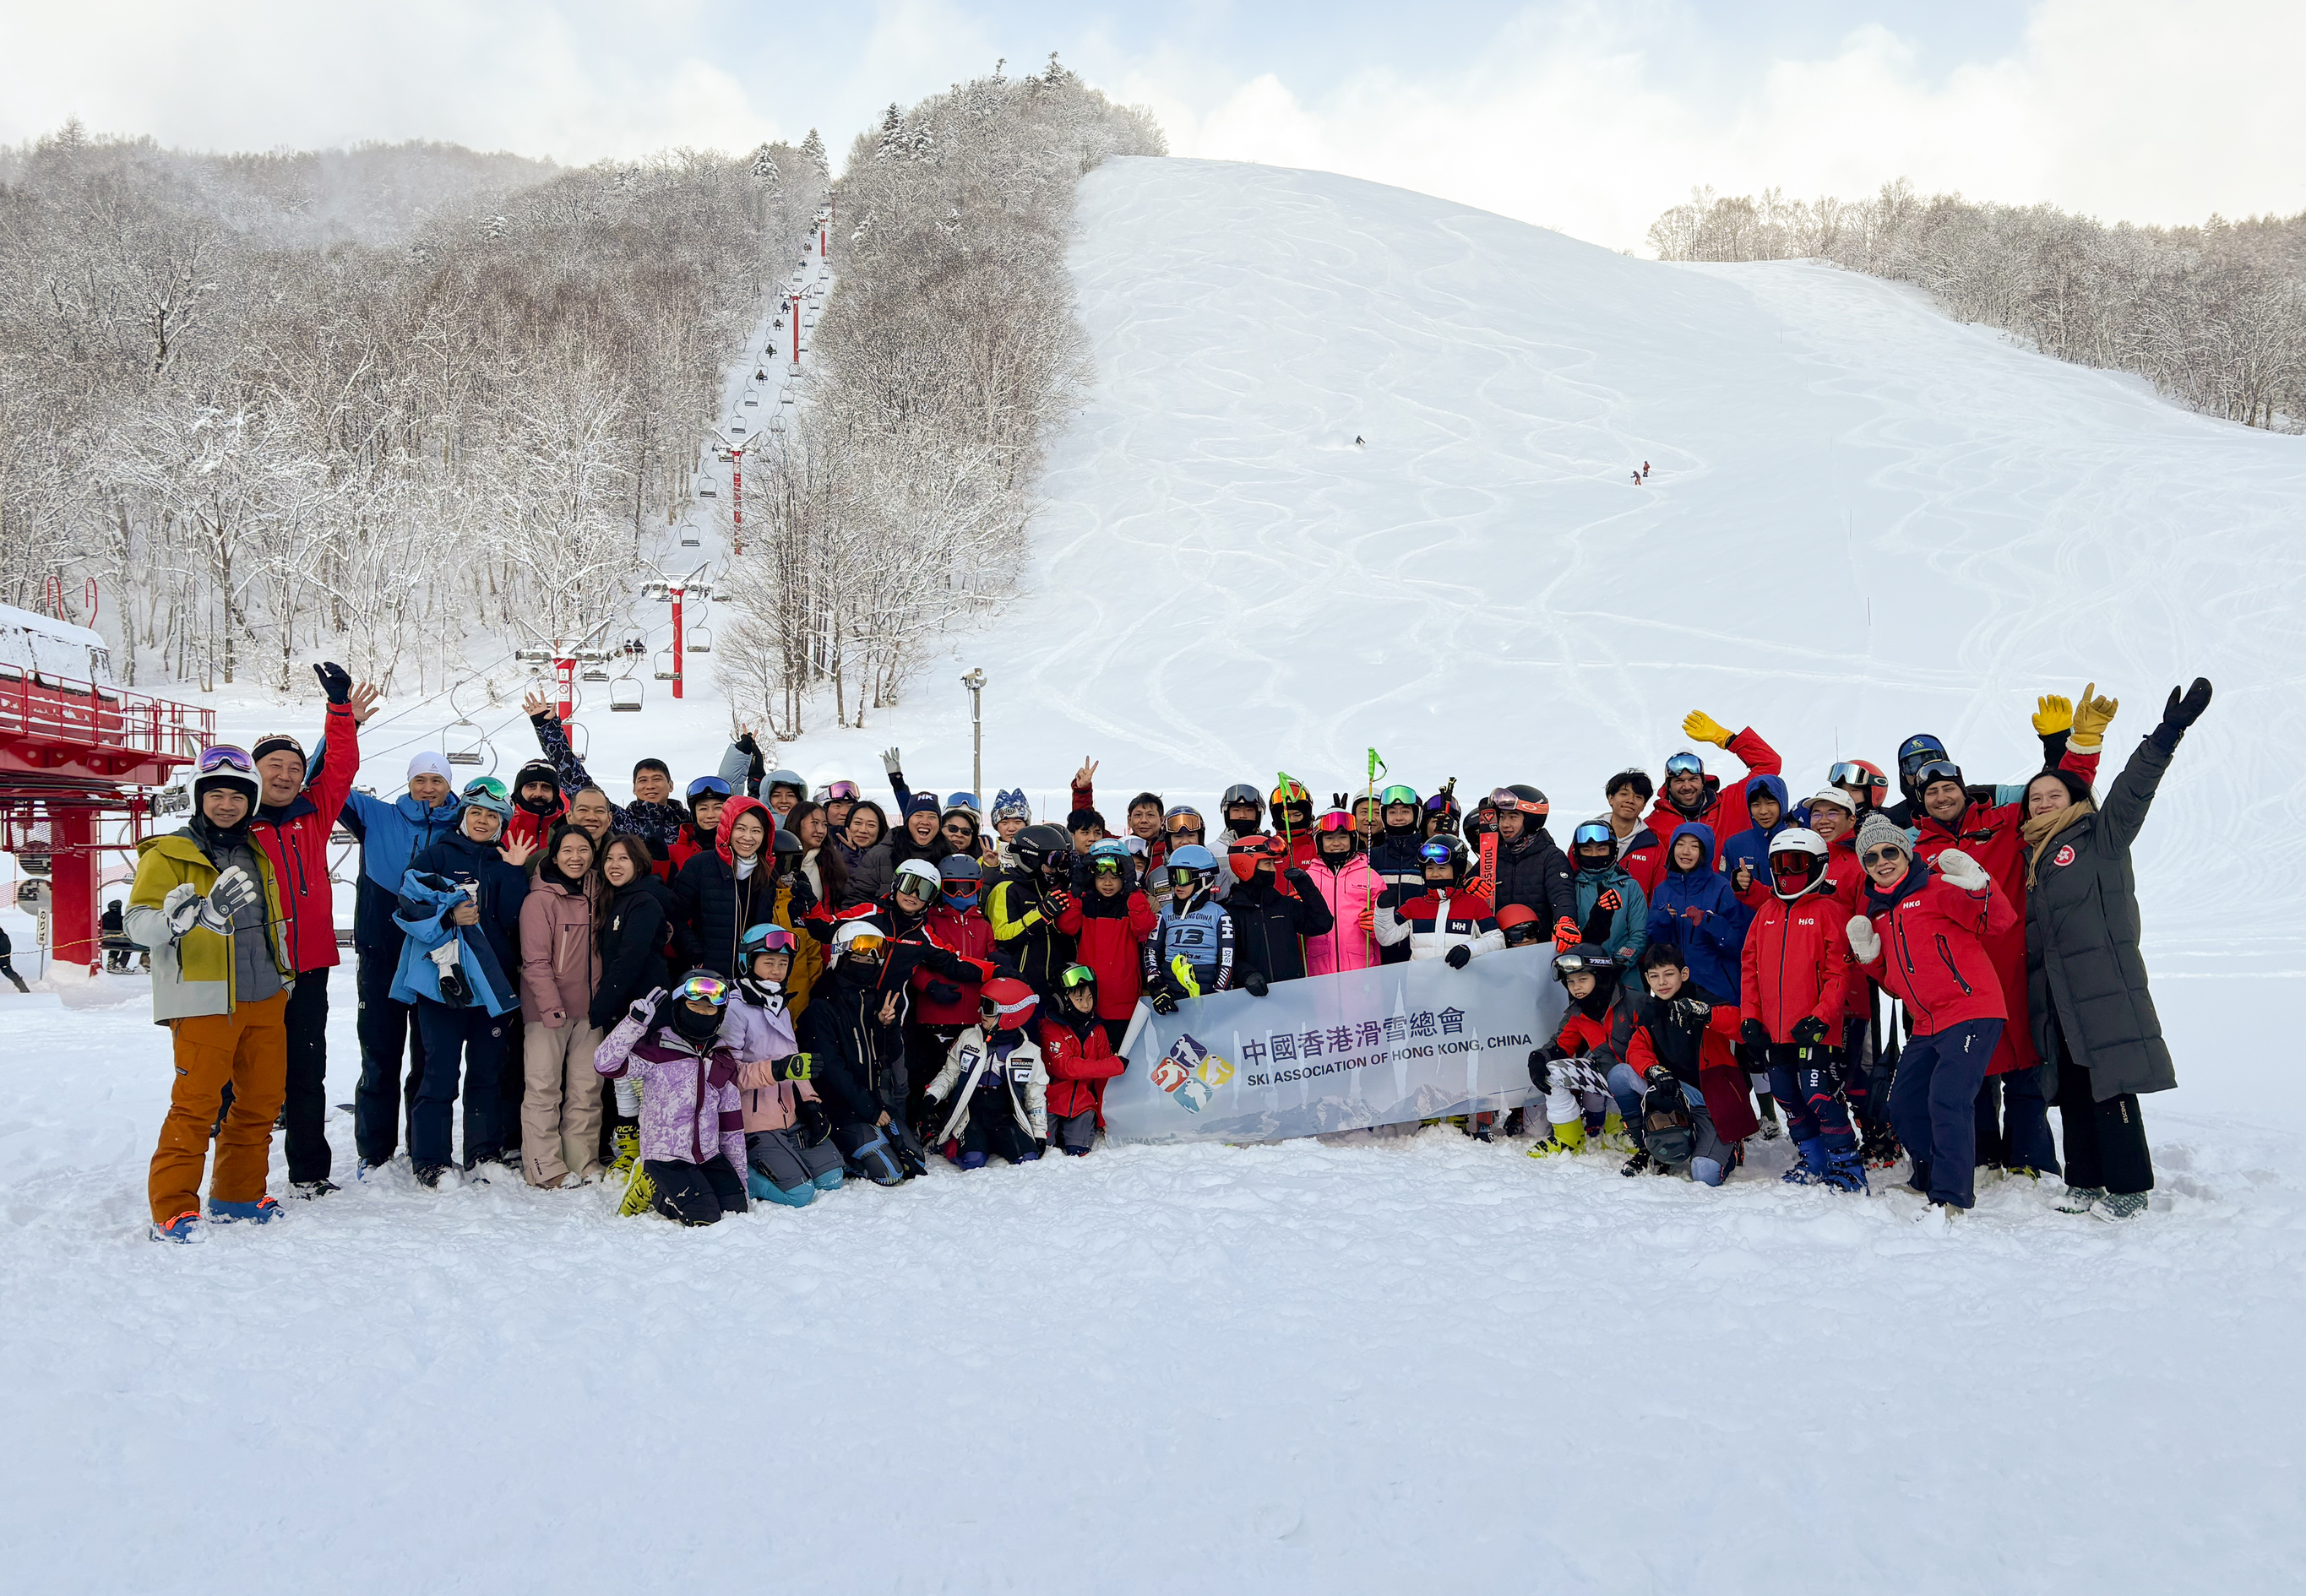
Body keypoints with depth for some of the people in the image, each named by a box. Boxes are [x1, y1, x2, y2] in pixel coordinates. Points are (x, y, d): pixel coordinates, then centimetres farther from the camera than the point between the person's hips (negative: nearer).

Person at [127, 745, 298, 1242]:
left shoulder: (256, 855, 15)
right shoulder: (168, 855, -4)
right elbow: (140, 922, -18)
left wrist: (284, 972, 31)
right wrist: (197, 912, -35)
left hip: (264, 999, 6)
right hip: (204, 1002, -6)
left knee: (263, 1098, 9)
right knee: (196, 1103, -8)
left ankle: (238, 1196, 22)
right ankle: (173, 1208, 0)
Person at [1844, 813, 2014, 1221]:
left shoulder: (1936, 888, -5)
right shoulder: (1879, 912, 17)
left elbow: (1998, 921, -16)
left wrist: (1977, 885, -32)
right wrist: (1869, 956, 5)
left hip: (1970, 1011, -8)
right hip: (1927, 1026, 9)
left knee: (1947, 1100, -19)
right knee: (1904, 1107, 11)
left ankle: (1950, 1196, -14)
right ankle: (1931, 1176, 29)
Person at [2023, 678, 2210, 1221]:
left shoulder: (2099, 836, 2)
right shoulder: (2031, 856, 20)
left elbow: (2132, 790, -12)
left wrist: (2166, 736, -22)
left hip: (2105, 986, -6)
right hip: (2055, 994, 6)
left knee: (2110, 1086, -8)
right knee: (2073, 1089, 9)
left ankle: (2129, 1190, -1)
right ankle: (2085, 1183, 17)